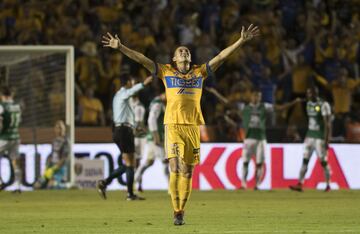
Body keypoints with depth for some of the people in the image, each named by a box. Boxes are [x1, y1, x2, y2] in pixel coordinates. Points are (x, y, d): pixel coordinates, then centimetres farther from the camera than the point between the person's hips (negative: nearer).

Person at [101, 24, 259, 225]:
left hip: (193, 127, 2)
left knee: (187, 172, 4)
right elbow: (141, 59, 6)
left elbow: (222, 56, 11)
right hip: (173, 126, -2)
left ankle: (181, 211, 14)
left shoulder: (200, 72, 13)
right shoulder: (166, 71, 9)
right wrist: (120, 47, -1)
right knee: (175, 169, -12)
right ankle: (177, 212, -6)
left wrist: (242, 41, 6)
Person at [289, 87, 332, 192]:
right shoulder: (309, 104, 9)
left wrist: (326, 141, -19)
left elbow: (328, 124, -16)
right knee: (305, 160, 0)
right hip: (310, 136, 7)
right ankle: (300, 185, -3)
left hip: (320, 137, -7)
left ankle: (328, 185, 16)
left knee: (323, 162, 1)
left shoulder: (324, 105, -14)